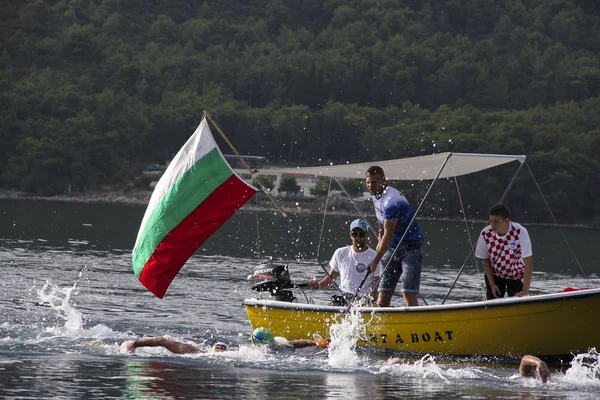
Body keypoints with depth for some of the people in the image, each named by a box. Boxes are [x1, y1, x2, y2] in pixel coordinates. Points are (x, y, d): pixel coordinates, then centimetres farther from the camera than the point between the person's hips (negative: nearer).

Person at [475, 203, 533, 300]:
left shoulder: (520, 232, -28)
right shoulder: (485, 234, -19)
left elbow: (528, 263, -27)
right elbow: (486, 260, -3)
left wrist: (525, 291, -31)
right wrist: (492, 284, -10)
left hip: (516, 276, -2)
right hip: (495, 275, 2)